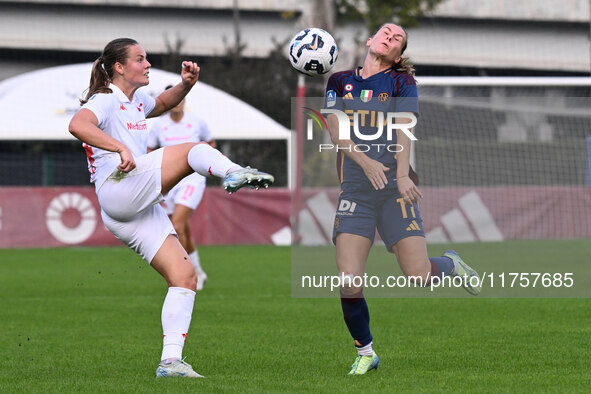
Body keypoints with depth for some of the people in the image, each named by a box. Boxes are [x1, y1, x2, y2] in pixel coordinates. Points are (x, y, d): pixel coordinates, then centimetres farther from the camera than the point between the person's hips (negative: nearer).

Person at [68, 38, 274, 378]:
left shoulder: (136, 101, 22)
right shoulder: (106, 100, -5)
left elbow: (163, 104, 43)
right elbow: (77, 125, -25)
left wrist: (185, 85, 21)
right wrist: (121, 148, -36)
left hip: (143, 209, 9)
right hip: (118, 189, -9)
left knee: (185, 276, -2)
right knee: (194, 151, -18)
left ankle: (171, 360, -5)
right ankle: (234, 173, -51)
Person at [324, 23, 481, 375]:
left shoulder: (402, 81, 8)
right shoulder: (340, 81, 12)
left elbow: (404, 128, -5)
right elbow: (335, 129, 2)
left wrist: (403, 175, -20)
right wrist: (364, 160, -16)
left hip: (394, 186, -1)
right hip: (355, 185, 1)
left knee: (419, 276, -11)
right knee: (348, 282, -13)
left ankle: (451, 265, 25)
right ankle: (366, 353, 8)